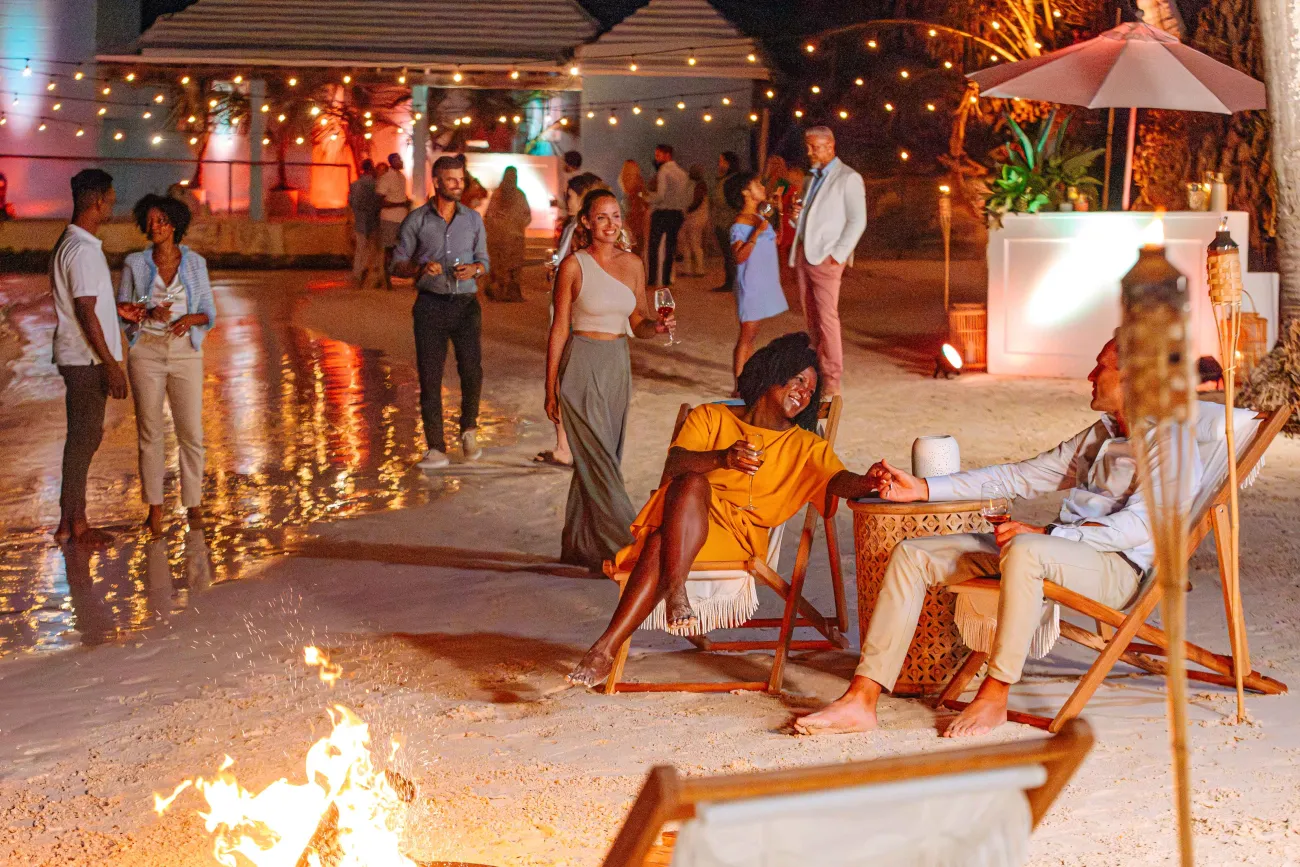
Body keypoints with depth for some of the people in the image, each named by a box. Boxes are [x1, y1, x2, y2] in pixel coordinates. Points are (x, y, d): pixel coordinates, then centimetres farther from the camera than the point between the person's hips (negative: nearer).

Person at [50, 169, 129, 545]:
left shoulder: (71, 244, 14)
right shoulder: (83, 250, -19)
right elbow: (86, 313, -21)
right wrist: (111, 363, -19)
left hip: (81, 358, 10)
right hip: (87, 359, -10)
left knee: (85, 437, 14)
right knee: (83, 439, -4)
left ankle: (71, 521, 20)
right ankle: (73, 523, 2)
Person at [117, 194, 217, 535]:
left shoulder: (195, 263, 2)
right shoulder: (134, 264, 1)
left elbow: (208, 313, 5)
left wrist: (190, 319, -17)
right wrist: (148, 313, -17)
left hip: (185, 353, 0)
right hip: (146, 352, 0)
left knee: (191, 432, -2)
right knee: (150, 432, 3)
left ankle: (193, 506, 11)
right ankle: (154, 509, 12)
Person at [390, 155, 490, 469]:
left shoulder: (473, 219, 8)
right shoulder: (416, 220, 2)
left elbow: (483, 260, 15)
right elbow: (398, 264, 4)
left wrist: (473, 269, -9)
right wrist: (420, 269, -16)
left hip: (466, 303, 1)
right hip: (430, 305, -1)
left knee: (471, 370, -10)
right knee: (429, 376, -1)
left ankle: (468, 430, 16)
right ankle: (436, 449, 5)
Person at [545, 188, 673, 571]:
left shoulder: (632, 264, 7)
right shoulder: (573, 265, -7)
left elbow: (637, 323, 14)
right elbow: (559, 328, -4)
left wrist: (658, 326, -10)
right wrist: (552, 387, -5)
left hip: (618, 365, 6)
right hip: (582, 364, -6)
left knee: (596, 459, 10)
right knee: (599, 459, -6)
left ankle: (580, 544, 20)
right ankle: (625, 545, -6)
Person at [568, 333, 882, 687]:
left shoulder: (805, 446, 22)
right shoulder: (710, 417, 21)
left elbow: (840, 480, -1)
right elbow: (674, 465, 1)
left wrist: (870, 482, -26)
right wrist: (722, 459, -21)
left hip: (740, 537, -1)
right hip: (682, 518, 1)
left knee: (661, 544, -32)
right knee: (692, 483, -35)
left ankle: (606, 647, -39)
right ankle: (676, 594, -40)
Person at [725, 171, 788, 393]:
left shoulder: (759, 217, 11)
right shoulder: (740, 224, -15)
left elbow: (776, 240, 22)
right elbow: (739, 256, -23)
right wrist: (756, 233, -30)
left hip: (764, 283, 9)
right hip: (750, 285, -9)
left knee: (751, 335, 13)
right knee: (747, 335, -7)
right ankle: (739, 389, -5)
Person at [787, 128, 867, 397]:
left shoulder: (848, 178, -3)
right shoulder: (811, 179, 21)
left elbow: (857, 221, -9)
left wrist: (838, 255, -16)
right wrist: (796, 217, 4)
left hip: (826, 257, -8)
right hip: (803, 254, 8)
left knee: (827, 317, -12)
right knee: (811, 317, 7)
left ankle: (833, 380, -11)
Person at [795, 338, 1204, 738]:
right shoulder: (1098, 436, 25)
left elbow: (1140, 524, -17)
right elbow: (1020, 476, 26)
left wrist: (1044, 533, -24)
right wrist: (924, 488, 18)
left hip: (1117, 566, -8)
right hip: (1055, 546, 9)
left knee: (1024, 550, -42)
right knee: (912, 554, -6)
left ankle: (994, 696, -29)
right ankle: (860, 700, -16)